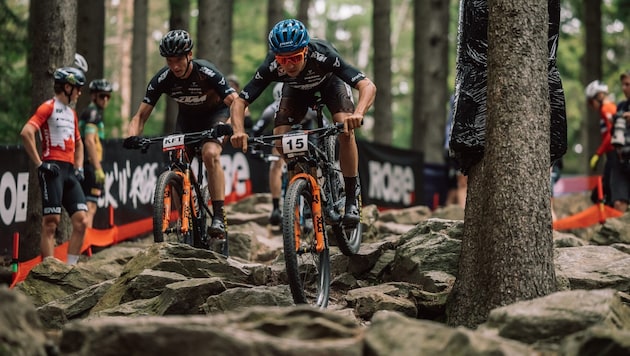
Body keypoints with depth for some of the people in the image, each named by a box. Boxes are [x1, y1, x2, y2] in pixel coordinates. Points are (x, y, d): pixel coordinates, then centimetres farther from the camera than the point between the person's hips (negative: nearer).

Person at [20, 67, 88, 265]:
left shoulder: (71, 113, 22)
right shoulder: (48, 107, -4)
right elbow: (26, 132, -18)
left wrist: (79, 167, 20)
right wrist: (39, 163, -16)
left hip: (69, 171, 8)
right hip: (52, 169, -8)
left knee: (81, 221, -2)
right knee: (51, 222, -9)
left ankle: (70, 267, 4)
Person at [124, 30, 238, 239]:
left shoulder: (207, 73, -32)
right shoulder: (162, 79, -22)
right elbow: (141, 115, -18)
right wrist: (132, 137, -39)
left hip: (215, 113, -4)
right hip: (187, 117, 4)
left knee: (210, 154, -31)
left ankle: (219, 217, -30)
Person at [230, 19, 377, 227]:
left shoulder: (323, 56, -43)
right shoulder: (271, 67, -36)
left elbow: (368, 86, -48)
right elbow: (239, 102, -32)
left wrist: (358, 113, -68)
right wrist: (238, 131, -52)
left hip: (330, 81, -2)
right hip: (297, 89, 2)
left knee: (346, 130, -27)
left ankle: (351, 200, -14)